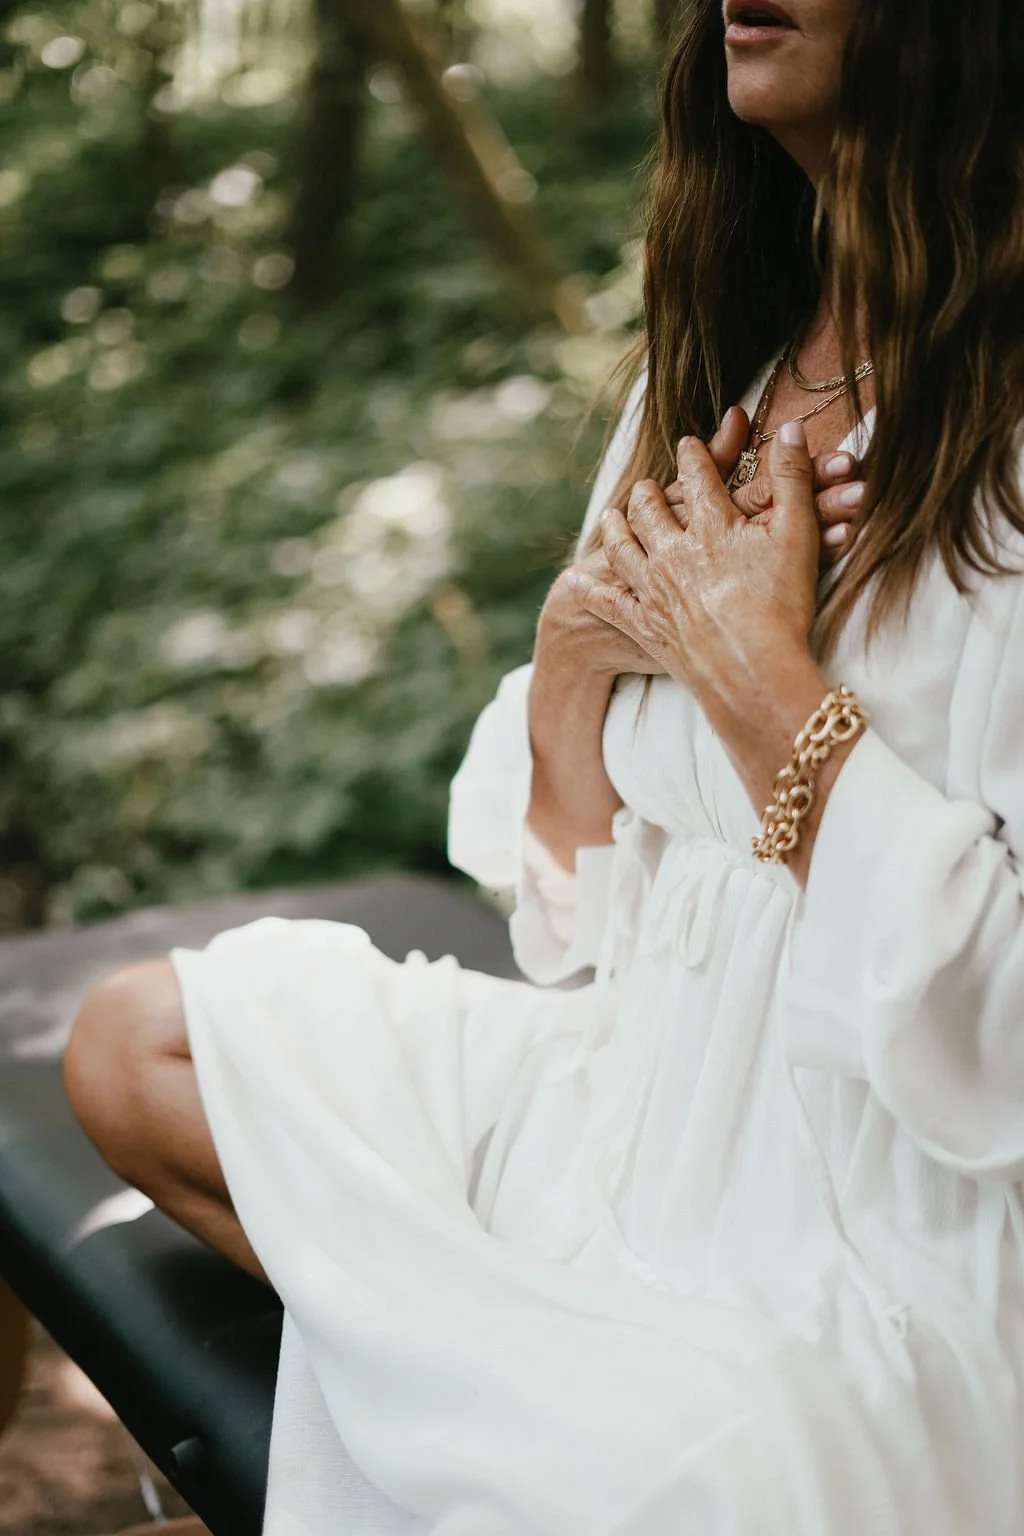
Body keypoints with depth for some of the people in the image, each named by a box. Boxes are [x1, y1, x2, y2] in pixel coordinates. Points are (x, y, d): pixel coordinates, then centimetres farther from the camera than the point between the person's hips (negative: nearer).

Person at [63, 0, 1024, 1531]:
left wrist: (757, 670, -20)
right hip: (653, 1090, 7)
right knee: (134, 1044, 8)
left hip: (895, 1250, -7)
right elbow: (586, 906, 8)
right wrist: (576, 641, -10)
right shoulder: (716, 364, 5)